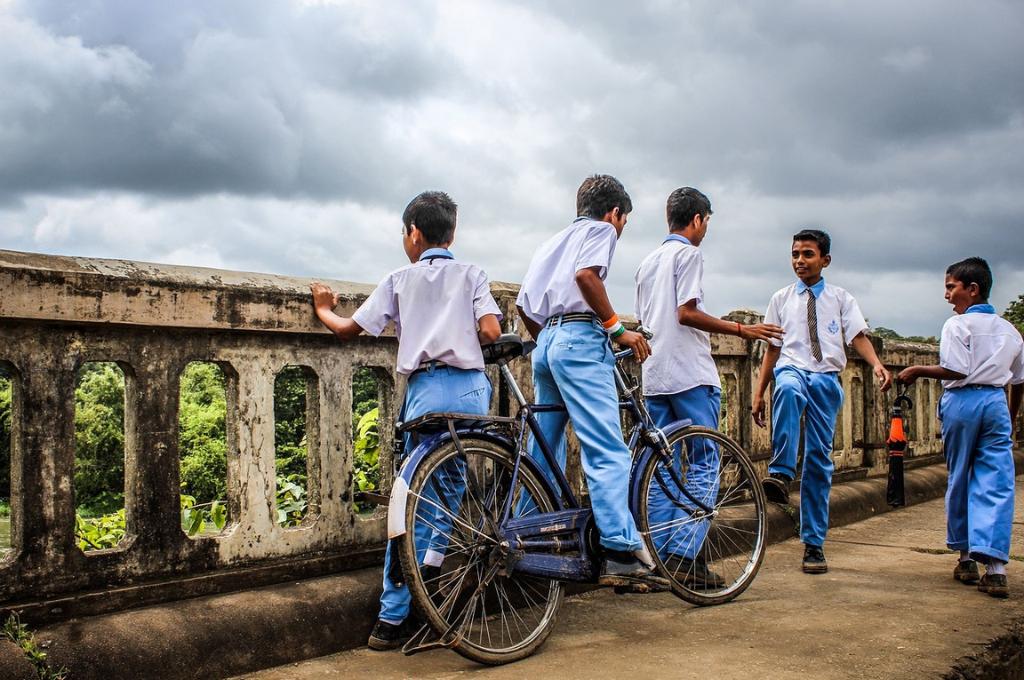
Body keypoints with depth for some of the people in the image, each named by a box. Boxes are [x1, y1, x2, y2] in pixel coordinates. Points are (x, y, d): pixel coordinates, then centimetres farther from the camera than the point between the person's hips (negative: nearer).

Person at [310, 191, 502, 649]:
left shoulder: (400, 280, 12)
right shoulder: (471, 274, 14)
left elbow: (348, 330, 14)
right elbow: (491, 332, 0)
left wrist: (322, 310, 35)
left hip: (428, 389, -2)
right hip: (472, 387, 2)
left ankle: (392, 618, 0)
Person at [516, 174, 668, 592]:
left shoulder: (552, 241, 31)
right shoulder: (601, 228, 7)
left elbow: (523, 306, 26)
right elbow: (586, 274, -15)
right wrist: (617, 327, -11)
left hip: (546, 343, 9)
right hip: (579, 340, -9)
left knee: (544, 454, 12)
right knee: (609, 451, -15)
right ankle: (622, 555, -22)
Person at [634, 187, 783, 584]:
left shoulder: (647, 263, 20)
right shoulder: (688, 254, -4)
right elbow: (686, 312, -14)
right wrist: (741, 329, -10)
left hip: (654, 377, 8)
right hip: (691, 375, -8)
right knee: (704, 464, -4)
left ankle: (659, 557, 8)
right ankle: (685, 554, -11)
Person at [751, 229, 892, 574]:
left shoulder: (840, 298, 12)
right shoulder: (781, 299, 14)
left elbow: (858, 336, -1)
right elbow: (772, 348, 15)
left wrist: (877, 365, -21)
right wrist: (758, 393, 9)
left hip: (826, 378, 1)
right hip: (792, 370, -1)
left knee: (819, 461, 0)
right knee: (787, 389, -40)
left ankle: (814, 543, 7)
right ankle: (780, 474, -46)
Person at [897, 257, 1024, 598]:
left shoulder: (957, 324, -4)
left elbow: (957, 370, -16)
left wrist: (917, 371, -6)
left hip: (962, 401, -4)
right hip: (996, 403, 4)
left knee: (959, 481, 10)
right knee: (996, 486, -2)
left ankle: (966, 558, 19)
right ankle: (995, 566, -12)